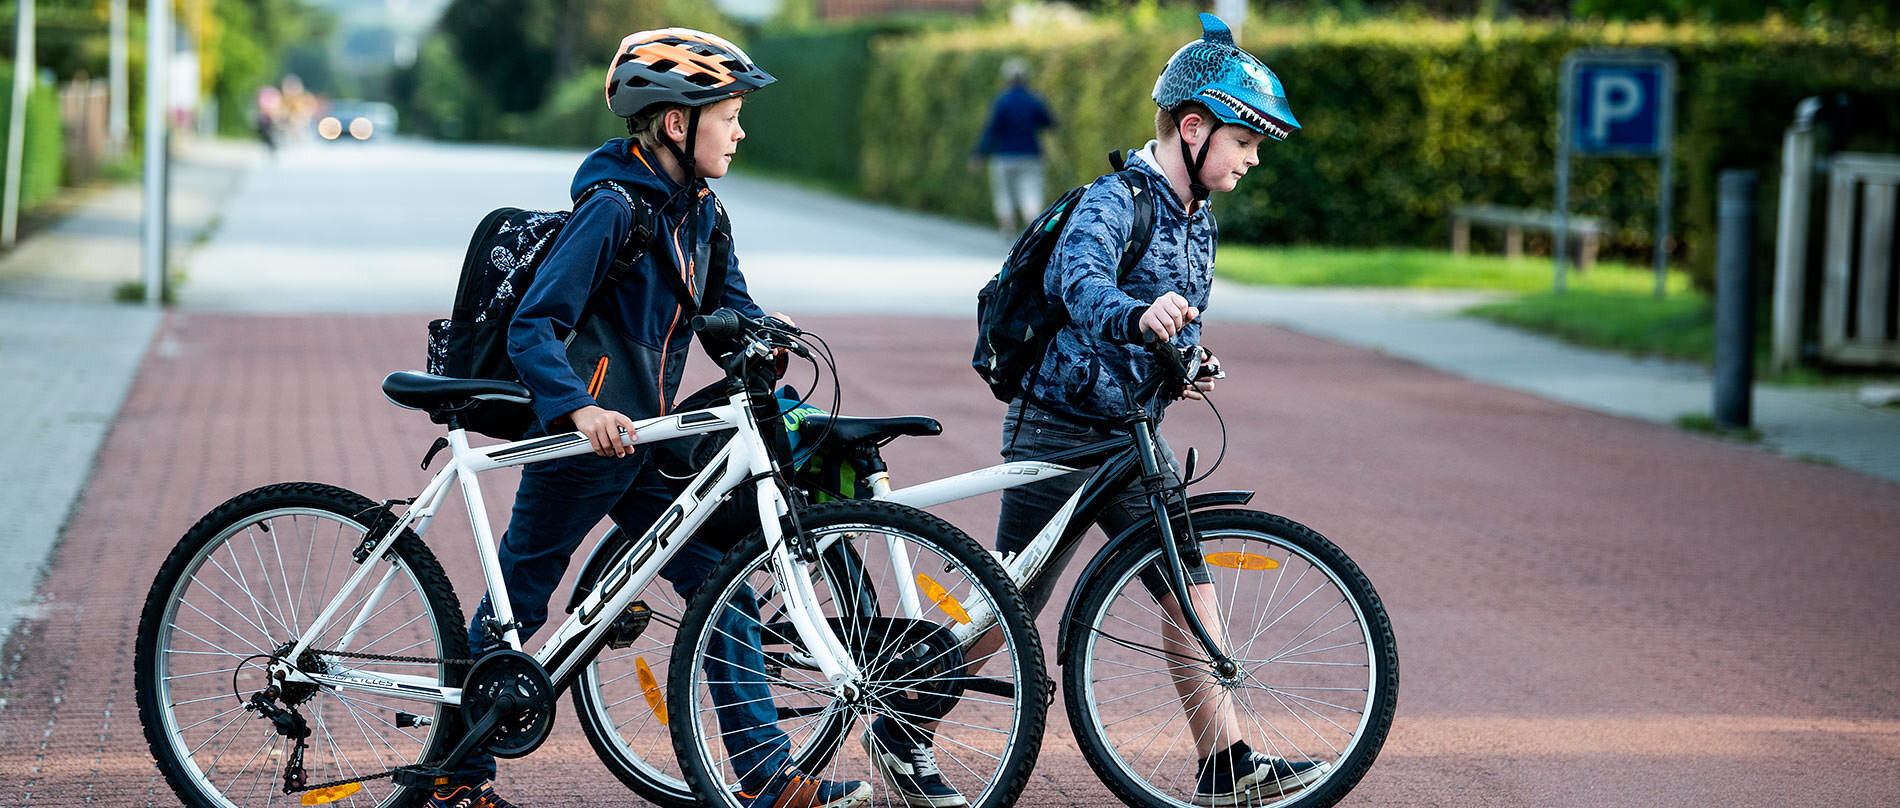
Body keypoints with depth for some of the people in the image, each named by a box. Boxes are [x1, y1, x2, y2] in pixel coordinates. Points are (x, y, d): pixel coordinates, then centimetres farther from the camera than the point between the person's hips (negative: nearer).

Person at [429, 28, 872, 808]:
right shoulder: (612, 209, -18)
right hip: (581, 443, -8)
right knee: (515, 606, 5)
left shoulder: (699, 210, 7)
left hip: (646, 444, 8)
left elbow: (734, 310, 14)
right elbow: (532, 328, -22)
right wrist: (581, 409, -37)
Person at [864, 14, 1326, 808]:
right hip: (1058, 429, -8)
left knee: (1189, 589, -1)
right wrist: (1137, 317, -57)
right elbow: (1079, 279, -39)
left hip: (1130, 438, 8)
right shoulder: (1114, 201, -17)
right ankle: (901, 735, 15)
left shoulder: (1197, 221, 10)